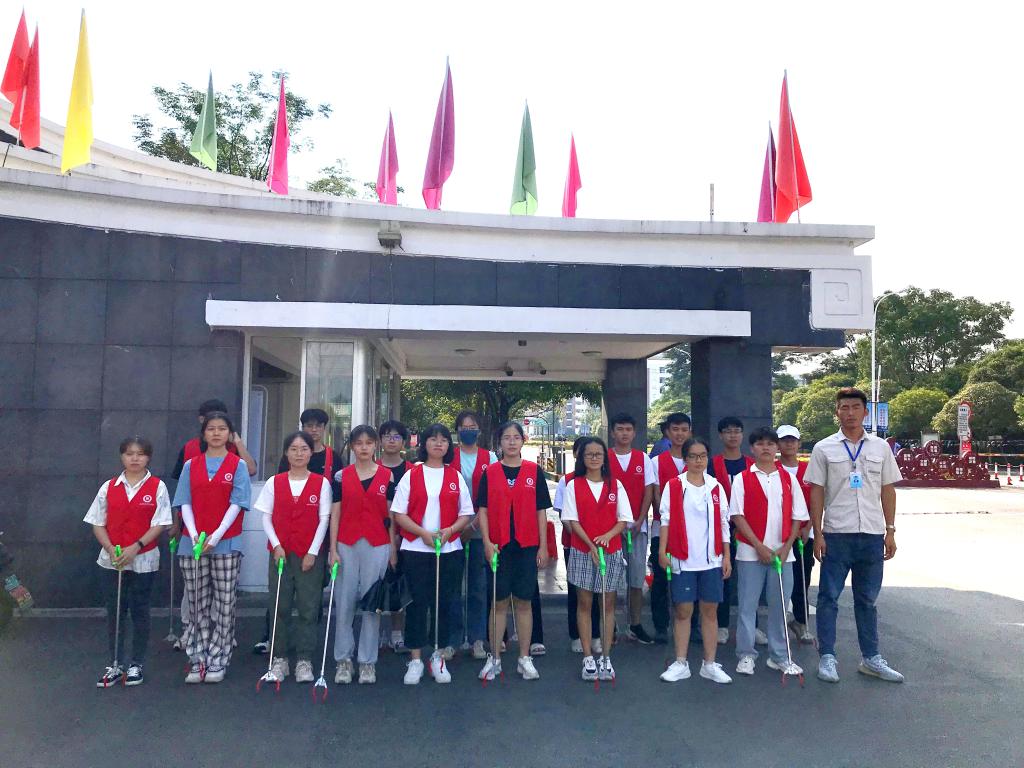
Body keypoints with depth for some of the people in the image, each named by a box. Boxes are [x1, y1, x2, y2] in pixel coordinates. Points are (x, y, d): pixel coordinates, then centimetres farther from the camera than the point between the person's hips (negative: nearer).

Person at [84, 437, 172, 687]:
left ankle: (136, 664, 19)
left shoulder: (157, 487, -5)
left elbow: (159, 524, -9)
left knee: (139, 612, 7)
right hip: (112, 560, 2)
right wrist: (111, 549, -12)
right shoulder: (109, 487, 3)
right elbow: (98, 523, 3)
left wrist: (135, 547, -19)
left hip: (144, 560, -2)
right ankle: (115, 664, 20)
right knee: (114, 612, 8)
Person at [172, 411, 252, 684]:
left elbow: (237, 503, -5)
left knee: (224, 605, 1)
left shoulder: (238, 465, 2)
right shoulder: (190, 466, 10)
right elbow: (185, 503, 4)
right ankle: (197, 661, 14)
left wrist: (216, 535, -15)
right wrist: (193, 534, -12)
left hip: (226, 543, -2)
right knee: (197, 605, 7)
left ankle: (217, 663, 9)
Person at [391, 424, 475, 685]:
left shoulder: (456, 477, 8)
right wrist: (423, 533, -14)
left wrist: (449, 530, -11)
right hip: (416, 548, -1)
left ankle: (438, 658, 19)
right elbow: (399, 513, -1)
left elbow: (466, 514, 7)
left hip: (449, 549, 2)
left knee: (443, 602, 6)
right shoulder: (411, 475, 3)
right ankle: (415, 660, 12)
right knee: (417, 602, 1)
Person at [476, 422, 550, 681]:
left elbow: (541, 511, 4)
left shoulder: (534, 472, 3)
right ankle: (494, 658, 16)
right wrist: (487, 542, -8)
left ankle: (525, 659, 16)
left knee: (524, 602, 6)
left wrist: (543, 546, 1)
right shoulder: (490, 473, 3)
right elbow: (482, 510, 2)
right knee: (499, 602, 5)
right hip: (498, 546, 0)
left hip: (527, 545, 0)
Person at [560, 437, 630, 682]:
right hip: (582, 551, -1)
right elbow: (572, 520, -4)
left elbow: (624, 519, 3)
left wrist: (608, 535, -16)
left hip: (611, 551, 1)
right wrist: (591, 545, -15)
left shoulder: (615, 485, 4)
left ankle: (606, 657, 13)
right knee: (584, 603, 4)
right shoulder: (574, 485, 0)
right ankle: (588, 658, 11)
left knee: (608, 604, 5)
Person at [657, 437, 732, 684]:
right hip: (683, 559, -2)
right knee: (683, 611, 3)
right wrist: (662, 550, -11)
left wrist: (726, 556, 6)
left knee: (710, 610, 7)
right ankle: (680, 663, 14)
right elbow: (666, 520, -3)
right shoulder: (674, 486, 0)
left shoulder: (716, 487, 7)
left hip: (711, 559, 2)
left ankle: (710, 664, 17)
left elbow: (724, 523, 9)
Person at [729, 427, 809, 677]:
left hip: (782, 553, 3)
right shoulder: (742, 479, 0)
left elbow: (798, 516, 7)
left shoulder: (788, 479, 8)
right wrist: (759, 546, -12)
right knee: (747, 605, 3)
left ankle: (779, 656, 21)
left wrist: (786, 547, -4)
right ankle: (746, 655, 13)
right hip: (750, 552, -2)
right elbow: (737, 516, -5)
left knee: (779, 605, 9)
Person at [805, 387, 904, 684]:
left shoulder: (881, 447, 6)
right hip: (836, 535, -2)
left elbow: (888, 491, 9)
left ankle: (871, 658, 25)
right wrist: (818, 534, -6)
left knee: (867, 600, 14)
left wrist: (890, 531, 4)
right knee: (829, 598, 3)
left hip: (872, 535, 3)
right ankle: (827, 657, 13)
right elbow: (816, 493, -1)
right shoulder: (824, 448, -1)